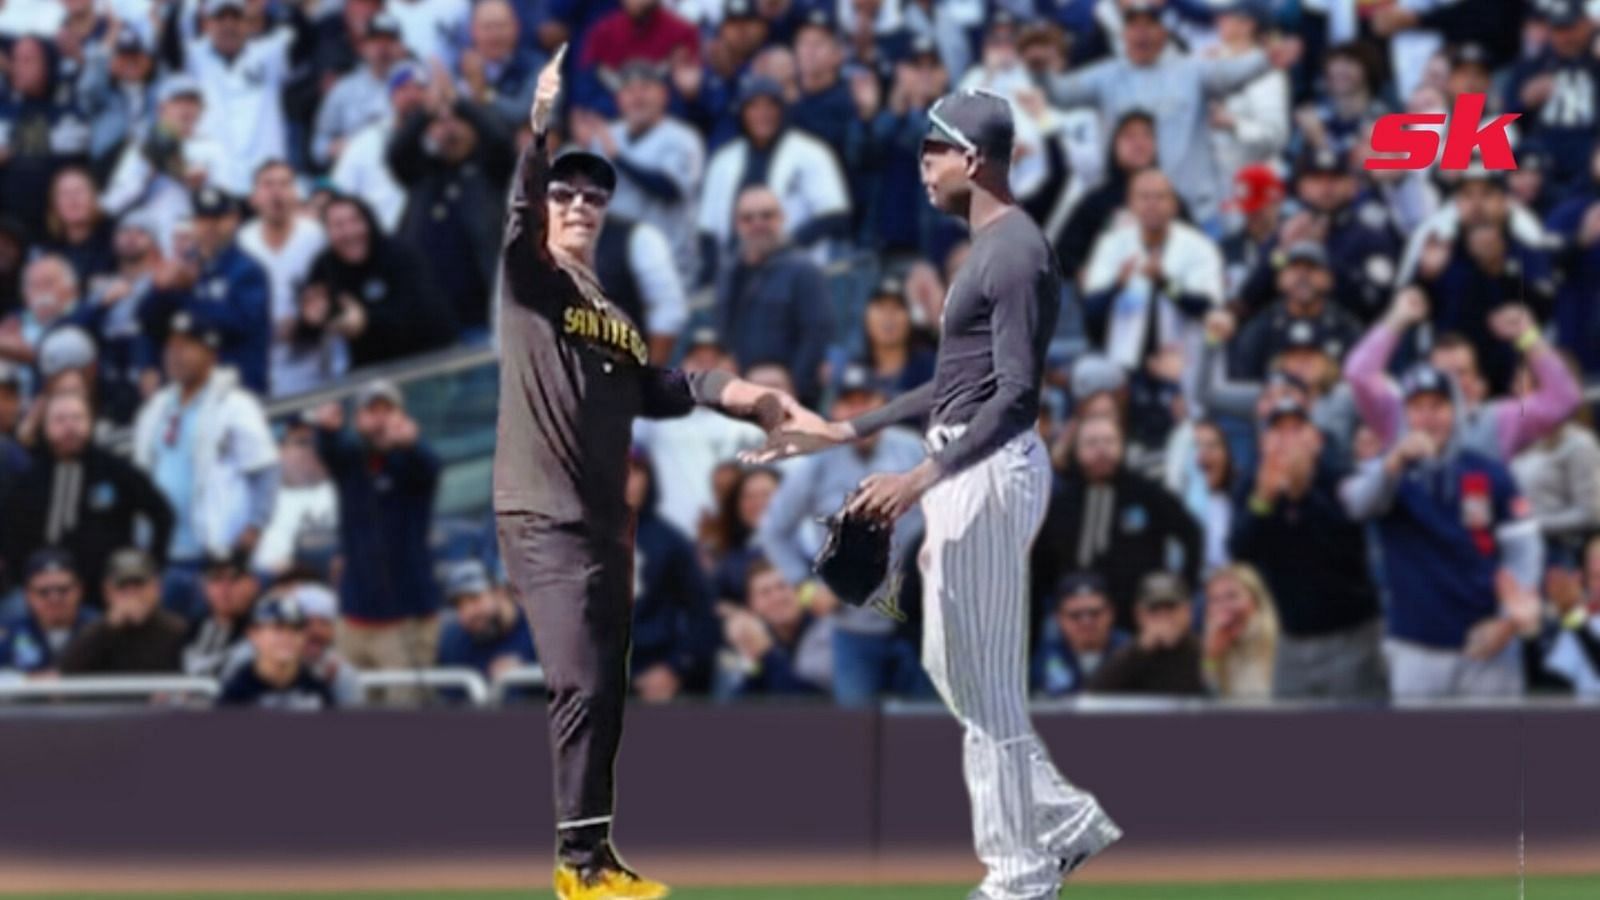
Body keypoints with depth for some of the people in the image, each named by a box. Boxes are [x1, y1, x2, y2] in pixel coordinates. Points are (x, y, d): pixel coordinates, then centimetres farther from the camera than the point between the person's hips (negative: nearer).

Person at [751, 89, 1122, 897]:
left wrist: (922, 478, -27)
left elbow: (1016, 393, -22)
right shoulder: (989, 249, 16)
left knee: (984, 679, -5)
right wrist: (846, 431, 24)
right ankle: (1064, 820, 21)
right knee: (952, 669, 16)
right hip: (965, 474, 11)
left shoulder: (1016, 254, -15)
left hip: (989, 474, -11)